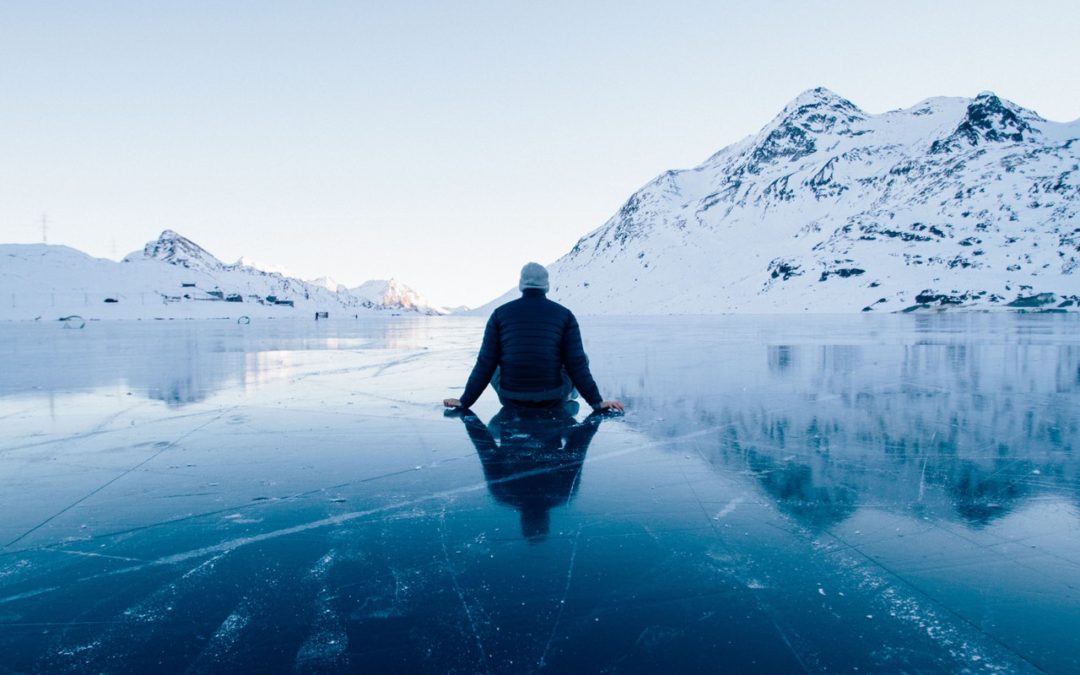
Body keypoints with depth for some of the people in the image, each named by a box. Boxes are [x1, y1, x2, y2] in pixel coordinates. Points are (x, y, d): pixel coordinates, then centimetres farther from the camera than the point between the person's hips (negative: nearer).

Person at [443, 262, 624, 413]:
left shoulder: (500, 313, 0)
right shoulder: (564, 314, -2)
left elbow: (485, 364, -2)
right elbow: (577, 363, -6)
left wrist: (465, 401, 5)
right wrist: (597, 402, 0)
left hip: (511, 399, 1)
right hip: (552, 399, -1)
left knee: (493, 366, 31)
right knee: (582, 359, 24)